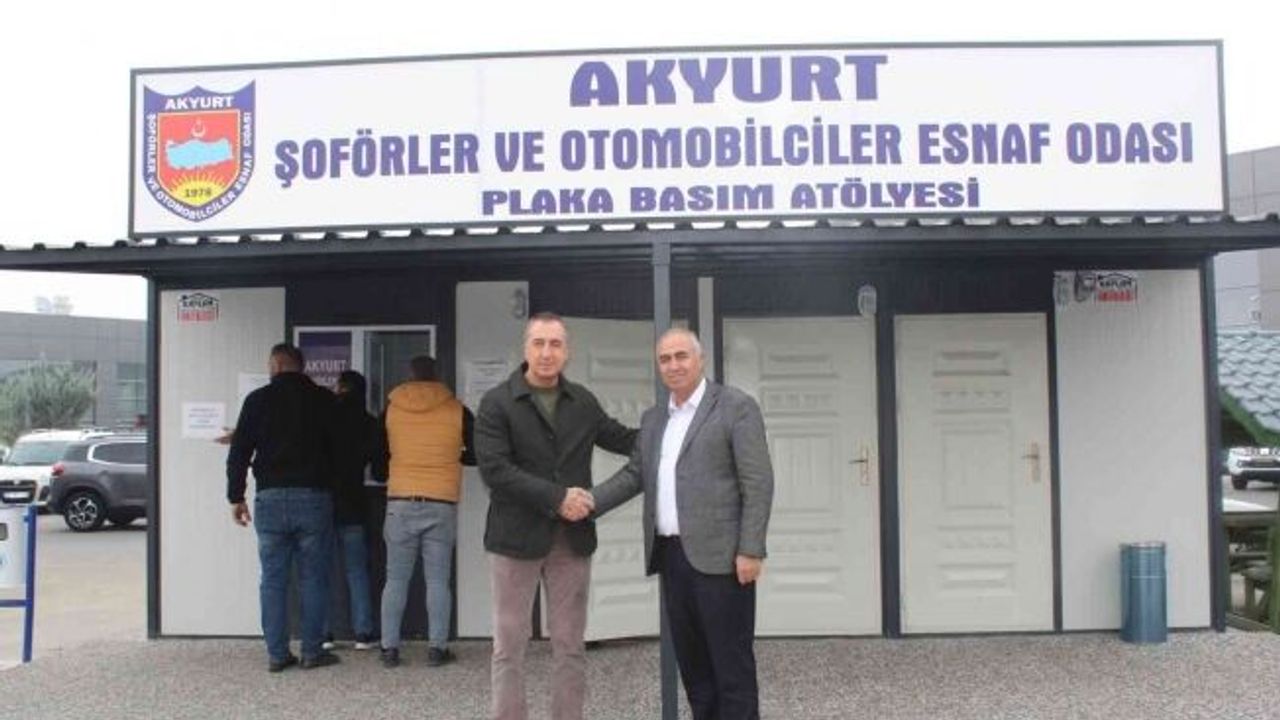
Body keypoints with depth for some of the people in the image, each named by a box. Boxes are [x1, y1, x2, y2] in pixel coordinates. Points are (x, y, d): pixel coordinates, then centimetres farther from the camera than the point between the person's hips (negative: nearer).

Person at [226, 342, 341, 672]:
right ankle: (312, 651, 7)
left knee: (273, 579, 6)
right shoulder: (323, 399, 4)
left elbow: (239, 452, 1)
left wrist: (236, 497, 7)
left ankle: (276, 654, 8)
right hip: (315, 497, 0)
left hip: (271, 499, 1)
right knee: (313, 578, 5)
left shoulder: (258, 399, 2)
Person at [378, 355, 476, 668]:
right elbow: (476, 455, 7)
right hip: (442, 505, -1)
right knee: (438, 580, 4)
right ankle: (437, 648, 4)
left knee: (396, 579, 7)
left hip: (400, 503, 1)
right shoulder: (457, 411, 0)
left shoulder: (390, 408, 3)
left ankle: (390, 648, 8)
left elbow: (378, 452, 12)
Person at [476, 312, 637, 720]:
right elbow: (494, 469, -14)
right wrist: (556, 497, -18)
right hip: (517, 537, -3)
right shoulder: (497, 403, -5)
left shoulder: (583, 402, 8)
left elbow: (621, 439, 22)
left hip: (572, 538, 4)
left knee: (570, 646, 10)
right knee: (510, 646, 4)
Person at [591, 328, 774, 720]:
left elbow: (758, 483, -9)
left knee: (731, 661, -2)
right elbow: (634, 475, 18)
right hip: (672, 555, 7)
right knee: (691, 659, 12)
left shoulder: (736, 406, -4)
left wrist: (751, 550, -15)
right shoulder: (653, 418, 16)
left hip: (720, 555, -7)